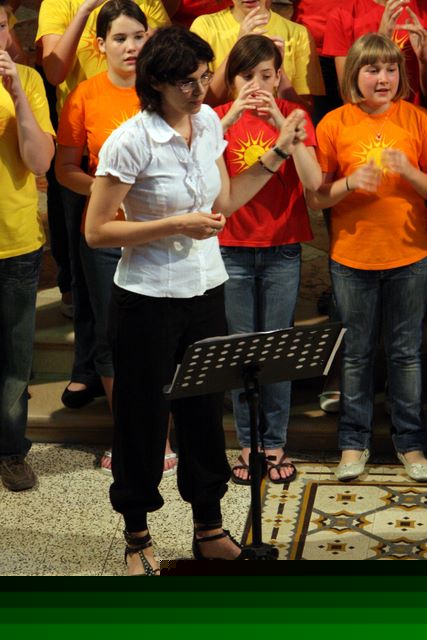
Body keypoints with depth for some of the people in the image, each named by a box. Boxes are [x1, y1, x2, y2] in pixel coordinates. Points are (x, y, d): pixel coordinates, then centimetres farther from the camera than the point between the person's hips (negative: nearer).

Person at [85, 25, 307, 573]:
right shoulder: (131, 141, -18)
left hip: (206, 291, 6)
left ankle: (209, 529, 30)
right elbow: (96, 231, -16)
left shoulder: (208, 121, 2)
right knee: (143, 416, 8)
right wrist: (176, 225, -22)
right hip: (147, 299, -5)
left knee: (205, 410, 14)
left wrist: (278, 153, 6)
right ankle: (137, 536, 26)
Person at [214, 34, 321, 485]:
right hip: (232, 248, 0)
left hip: (282, 249, 0)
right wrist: (231, 118, -26)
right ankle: (246, 444, 16)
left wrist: (281, 123, -22)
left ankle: (275, 444, 15)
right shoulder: (219, 117, 1)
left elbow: (313, 183, -14)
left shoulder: (293, 116, 0)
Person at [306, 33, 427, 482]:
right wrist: (351, 183, -19)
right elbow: (315, 198, -2)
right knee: (356, 353, 10)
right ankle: (354, 441, 22)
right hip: (353, 258, 0)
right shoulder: (335, 124, -2)